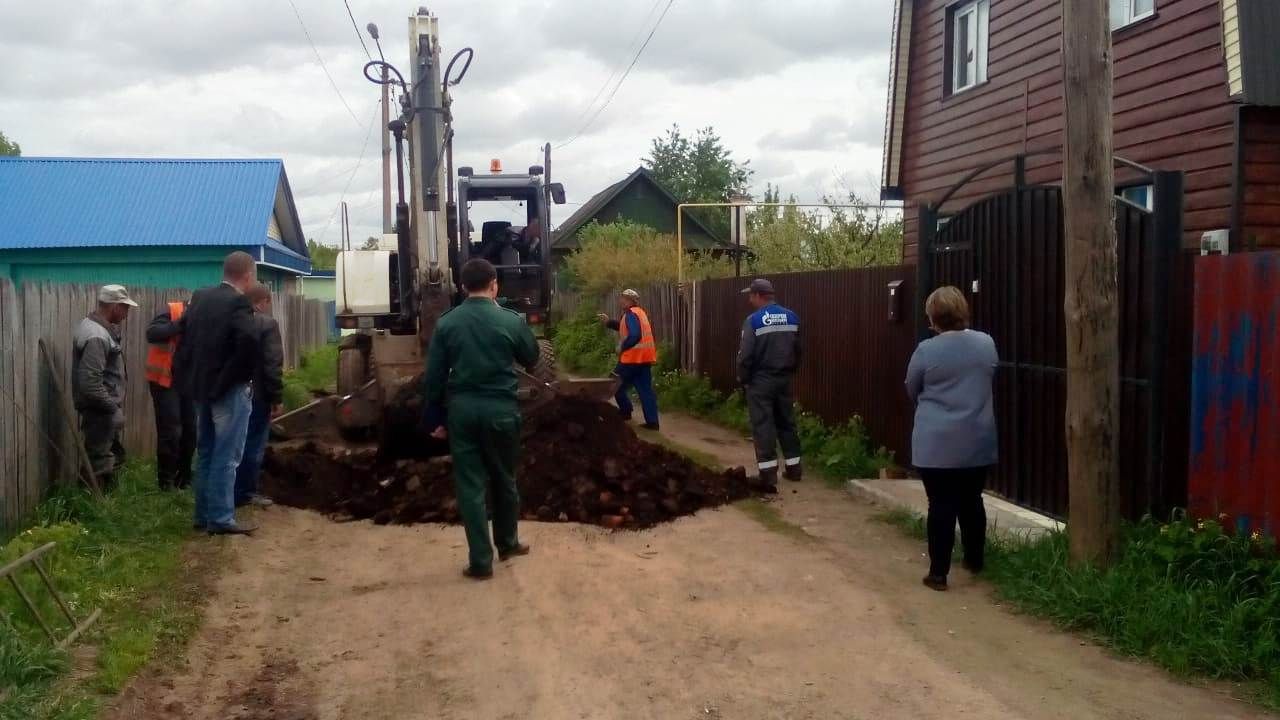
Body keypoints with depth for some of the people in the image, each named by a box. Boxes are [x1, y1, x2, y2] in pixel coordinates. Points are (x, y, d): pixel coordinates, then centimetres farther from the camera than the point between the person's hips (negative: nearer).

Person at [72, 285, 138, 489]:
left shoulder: (99, 327, 9)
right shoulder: (97, 337, -23)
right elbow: (90, 383, -28)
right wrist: (114, 410, -21)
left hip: (103, 410, 11)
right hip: (100, 412, -11)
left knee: (114, 457, 20)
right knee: (100, 465, -2)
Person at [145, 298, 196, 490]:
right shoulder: (172, 312, -15)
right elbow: (152, 334, -30)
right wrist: (181, 323, -36)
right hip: (165, 380, -6)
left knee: (190, 430, 10)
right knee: (170, 431, -5)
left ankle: (183, 477, 25)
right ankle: (166, 480, 7)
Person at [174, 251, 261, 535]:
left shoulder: (200, 297, 8)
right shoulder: (238, 303, -16)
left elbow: (184, 333, 11)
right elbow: (249, 340, -31)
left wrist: (187, 375, 13)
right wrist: (242, 374, -16)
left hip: (201, 386, 8)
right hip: (229, 389, -8)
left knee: (206, 453, 15)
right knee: (226, 457, -2)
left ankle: (203, 514, 22)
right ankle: (221, 519, 1)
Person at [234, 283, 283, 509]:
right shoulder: (267, 324, -12)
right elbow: (273, 365, -17)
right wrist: (276, 398, -12)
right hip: (257, 395, -7)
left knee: (239, 442, 16)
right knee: (254, 444, 1)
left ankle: (235, 490, 22)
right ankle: (246, 492, 5)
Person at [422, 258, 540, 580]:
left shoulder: (447, 323, -1)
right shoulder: (510, 320, -5)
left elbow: (434, 375, 0)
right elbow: (532, 359, 11)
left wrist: (434, 418, 8)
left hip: (461, 409, 1)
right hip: (500, 408, -1)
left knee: (469, 483, 5)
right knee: (504, 479, 18)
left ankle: (480, 560, 5)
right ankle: (507, 543, 34)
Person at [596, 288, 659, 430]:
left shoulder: (631, 314, -15)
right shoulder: (639, 312, 16)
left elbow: (635, 335, -26)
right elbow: (626, 328, 26)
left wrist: (622, 347, -14)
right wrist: (608, 322, 18)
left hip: (633, 357, -9)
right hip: (644, 357, 9)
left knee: (616, 384, 11)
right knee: (645, 389, 5)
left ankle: (626, 411, 18)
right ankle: (652, 421, -1)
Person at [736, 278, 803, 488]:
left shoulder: (754, 320, -14)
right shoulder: (792, 317, 4)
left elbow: (745, 354, -14)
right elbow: (798, 351, 9)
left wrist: (743, 380, -2)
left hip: (761, 380, -5)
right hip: (785, 378, 6)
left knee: (763, 425, -1)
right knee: (787, 422, 15)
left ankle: (768, 472, -2)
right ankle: (794, 467, 20)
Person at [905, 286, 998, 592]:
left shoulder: (926, 350, -12)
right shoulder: (987, 344, 0)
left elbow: (912, 391, 3)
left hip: (937, 445, -4)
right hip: (977, 443, 4)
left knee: (941, 505, 0)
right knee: (971, 501, 18)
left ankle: (939, 572, 3)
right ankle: (975, 560, 32)